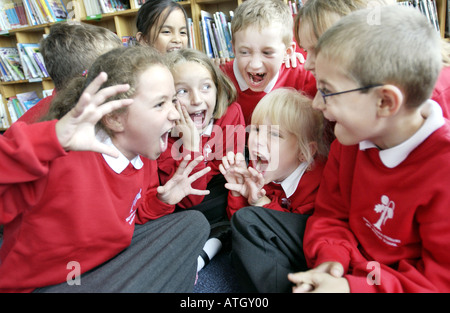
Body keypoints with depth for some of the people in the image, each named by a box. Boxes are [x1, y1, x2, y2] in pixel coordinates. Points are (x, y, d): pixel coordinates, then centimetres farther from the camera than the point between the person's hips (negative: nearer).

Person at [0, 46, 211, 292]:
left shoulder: (143, 157, -6)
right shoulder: (61, 156, -31)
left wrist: (161, 202, -9)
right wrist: (48, 140, -56)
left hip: (114, 255, 7)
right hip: (48, 283, -6)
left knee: (194, 223, 3)